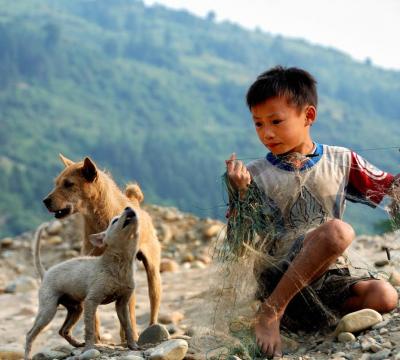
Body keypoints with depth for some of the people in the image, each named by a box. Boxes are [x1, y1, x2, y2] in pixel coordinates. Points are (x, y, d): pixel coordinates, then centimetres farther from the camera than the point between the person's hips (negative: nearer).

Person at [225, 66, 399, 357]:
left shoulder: (341, 161, 7)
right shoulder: (254, 175, 0)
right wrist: (241, 194, -18)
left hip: (330, 277, 4)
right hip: (278, 282, -4)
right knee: (338, 231, -30)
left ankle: (300, 317, -10)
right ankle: (271, 312, -22)